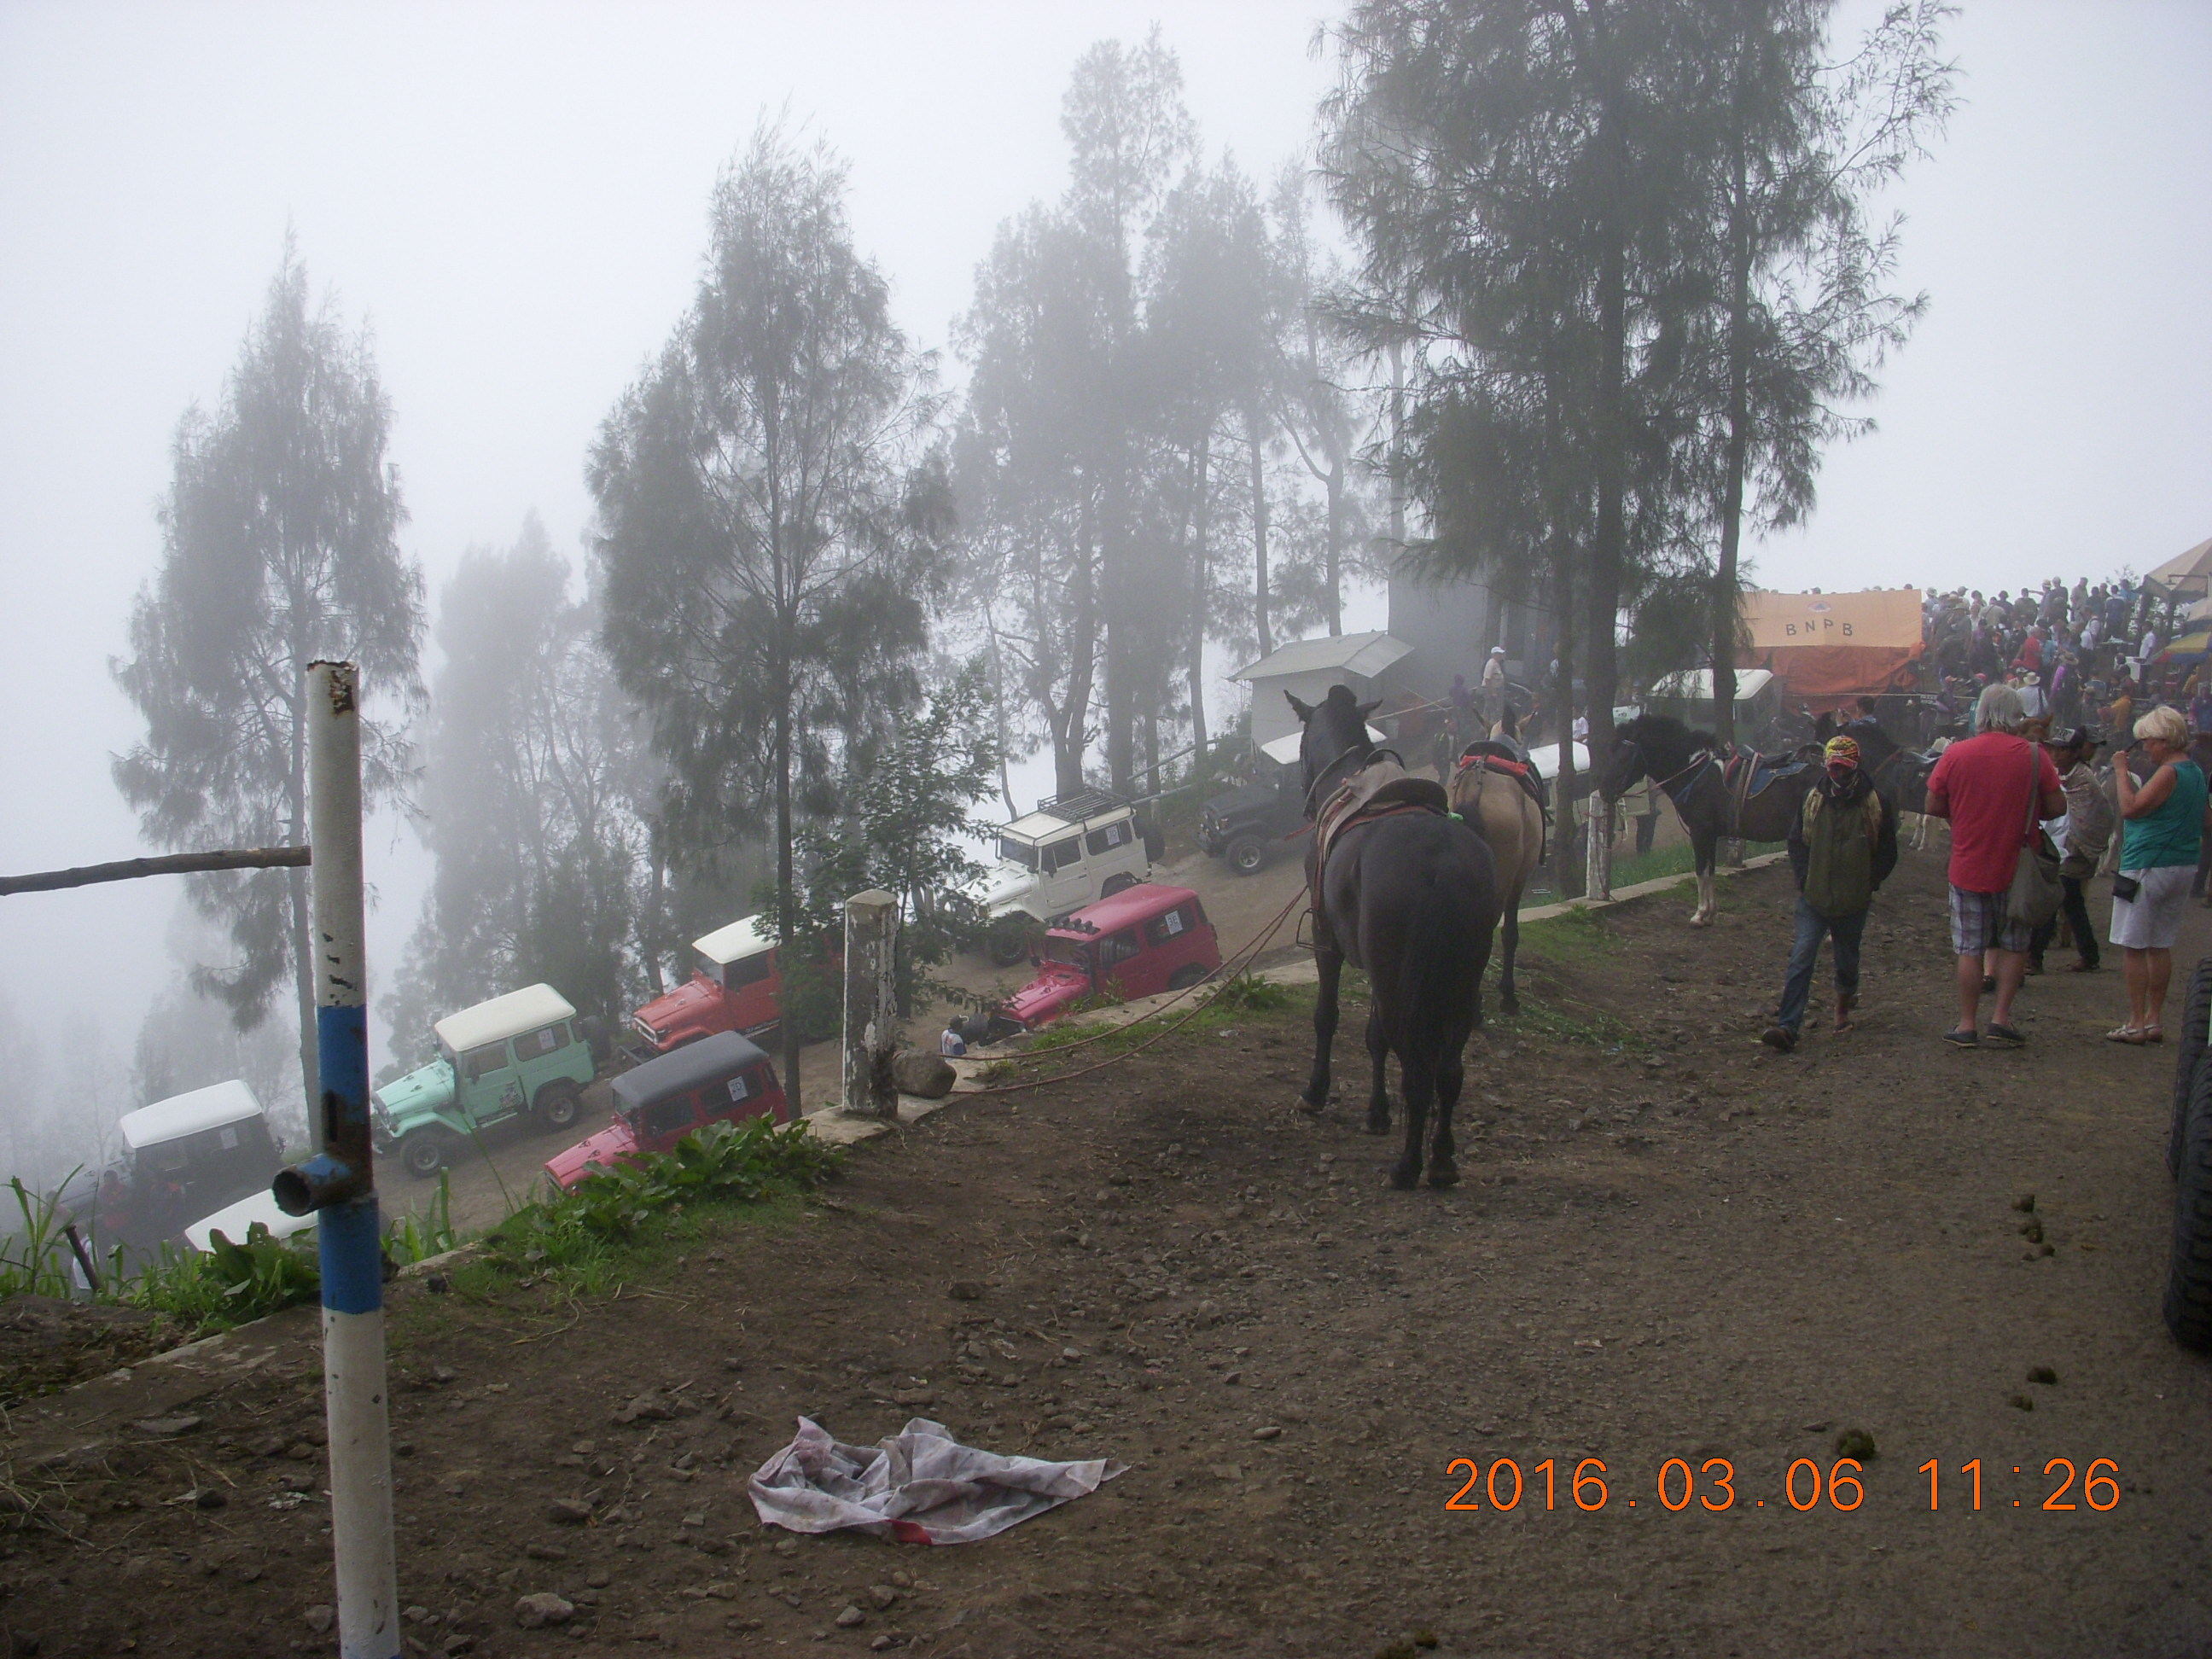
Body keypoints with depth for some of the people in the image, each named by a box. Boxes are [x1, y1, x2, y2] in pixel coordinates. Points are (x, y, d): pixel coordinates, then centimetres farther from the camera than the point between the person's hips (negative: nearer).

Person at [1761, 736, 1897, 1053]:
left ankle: (1844, 1003, 46)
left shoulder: (1875, 804, -3)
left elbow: (1887, 852, 4)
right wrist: (1803, 879, -1)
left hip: (1853, 900, 0)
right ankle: (1787, 1027, -16)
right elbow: (1796, 842, 10)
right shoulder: (1812, 799, 1)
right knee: (1801, 958, -11)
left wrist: (1869, 884, -4)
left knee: (1847, 959, 16)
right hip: (1814, 896, 0)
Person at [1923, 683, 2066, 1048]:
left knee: (1969, 950, 8)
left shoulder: (1955, 754, -8)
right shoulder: (2034, 755, -9)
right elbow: (2057, 807, -5)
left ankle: (1967, 1025, 11)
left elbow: (1933, 806, -3)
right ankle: (2001, 1017, 9)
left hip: (1968, 867, 0)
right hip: (2017, 868, 0)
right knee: (2015, 946, 15)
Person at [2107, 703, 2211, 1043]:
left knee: (2134, 946, -3)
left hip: (2148, 867, -9)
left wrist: (2121, 772, -13)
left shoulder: (2169, 773, -16)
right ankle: (2155, 1021, 17)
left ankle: (2136, 1024, -3)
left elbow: (2130, 808, -23)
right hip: (2184, 867, 9)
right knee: (2160, 945, 13)